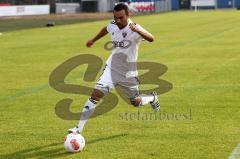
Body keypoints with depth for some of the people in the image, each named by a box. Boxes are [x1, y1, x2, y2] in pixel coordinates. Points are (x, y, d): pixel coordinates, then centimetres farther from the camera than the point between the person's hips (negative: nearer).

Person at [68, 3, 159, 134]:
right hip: (111, 69, 3)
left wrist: (138, 30, -59)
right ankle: (79, 128, -16)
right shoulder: (112, 26, -6)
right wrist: (93, 40, 35)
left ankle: (152, 98, 49)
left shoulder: (134, 28, -22)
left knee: (136, 102, 13)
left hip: (128, 73, -3)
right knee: (96, 94, -16)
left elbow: (151, 39, -41)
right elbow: (105, 29, 20)